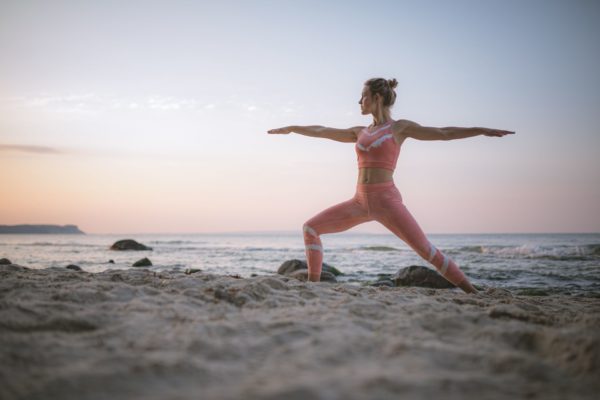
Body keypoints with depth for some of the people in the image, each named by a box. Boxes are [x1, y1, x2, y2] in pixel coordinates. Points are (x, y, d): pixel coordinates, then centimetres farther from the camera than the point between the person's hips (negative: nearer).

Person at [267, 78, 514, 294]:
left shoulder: (400, 127, 4)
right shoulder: (360, 132, 18)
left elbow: (443, 133, -1)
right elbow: (323, 132, 28)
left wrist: (482, 130, -9)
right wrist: (291, 129, 37)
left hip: (387, 200, -5)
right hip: (360, 202, 6)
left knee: (426, 250, -13)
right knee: (310, 228, -3)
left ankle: (473, 294, -2)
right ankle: (313, 284, -2)